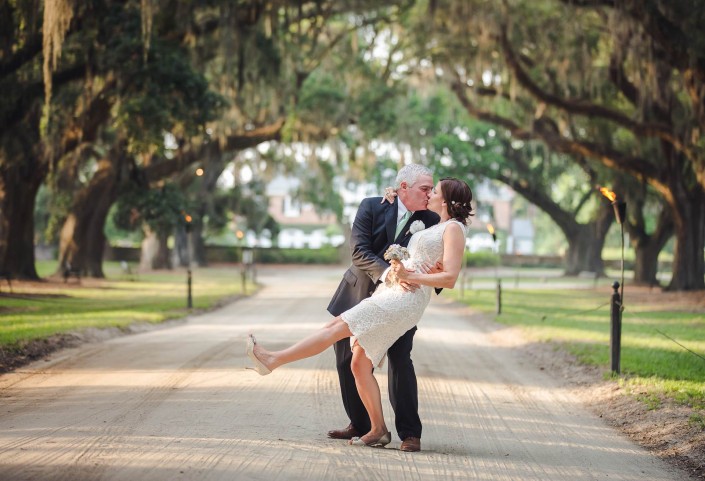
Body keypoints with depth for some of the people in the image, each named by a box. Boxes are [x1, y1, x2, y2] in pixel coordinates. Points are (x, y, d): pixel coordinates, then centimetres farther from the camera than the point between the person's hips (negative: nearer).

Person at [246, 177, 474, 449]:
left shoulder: (453, 228, -3)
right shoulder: (435, 227, 25)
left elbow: (449, 278, -14)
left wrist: (409, 276, -17)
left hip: (406, 299, -10)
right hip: (389, 294, 10)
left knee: (337, 327, -16)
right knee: (359, 365, 2)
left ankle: (273, 360, -17)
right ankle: (378, 431, 5)